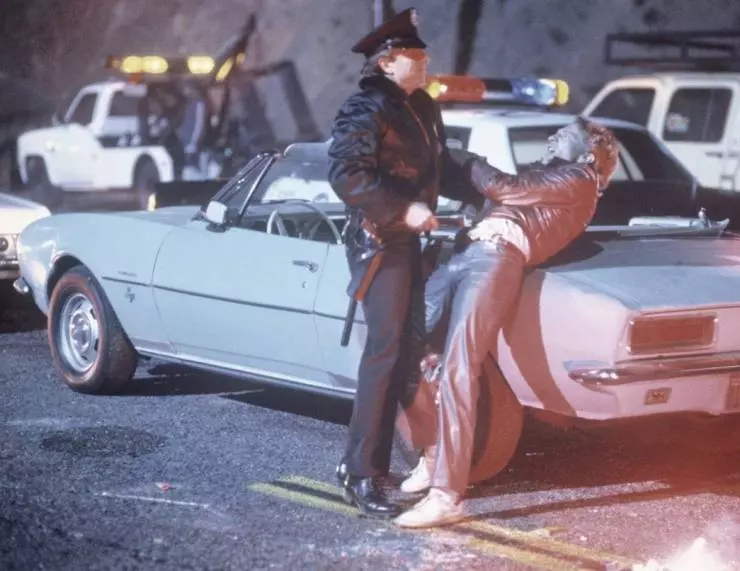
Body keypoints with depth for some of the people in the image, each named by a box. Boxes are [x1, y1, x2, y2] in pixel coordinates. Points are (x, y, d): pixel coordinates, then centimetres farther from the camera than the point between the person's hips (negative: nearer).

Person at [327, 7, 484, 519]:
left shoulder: (424, 108, 15)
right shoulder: (364, 110, -11)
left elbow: (442, 167, 27)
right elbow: (346, 175, -21)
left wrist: (485, 199, 17)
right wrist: (403, 209, -24)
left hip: (412, 243, 9)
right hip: (378, 242, -8)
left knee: (413, 348, 9)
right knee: (386, 350, -11)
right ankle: (362, 475, -7)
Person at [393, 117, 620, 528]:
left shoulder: (579, 181, 7)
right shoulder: (544, 176, 35)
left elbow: (501, 187, 0)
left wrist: (469, 161, 14)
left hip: (496, 255, -9)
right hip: (465, 254, 9)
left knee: (456, 371, -20)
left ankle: (447, 495, -24)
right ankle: (435, 452, 14)